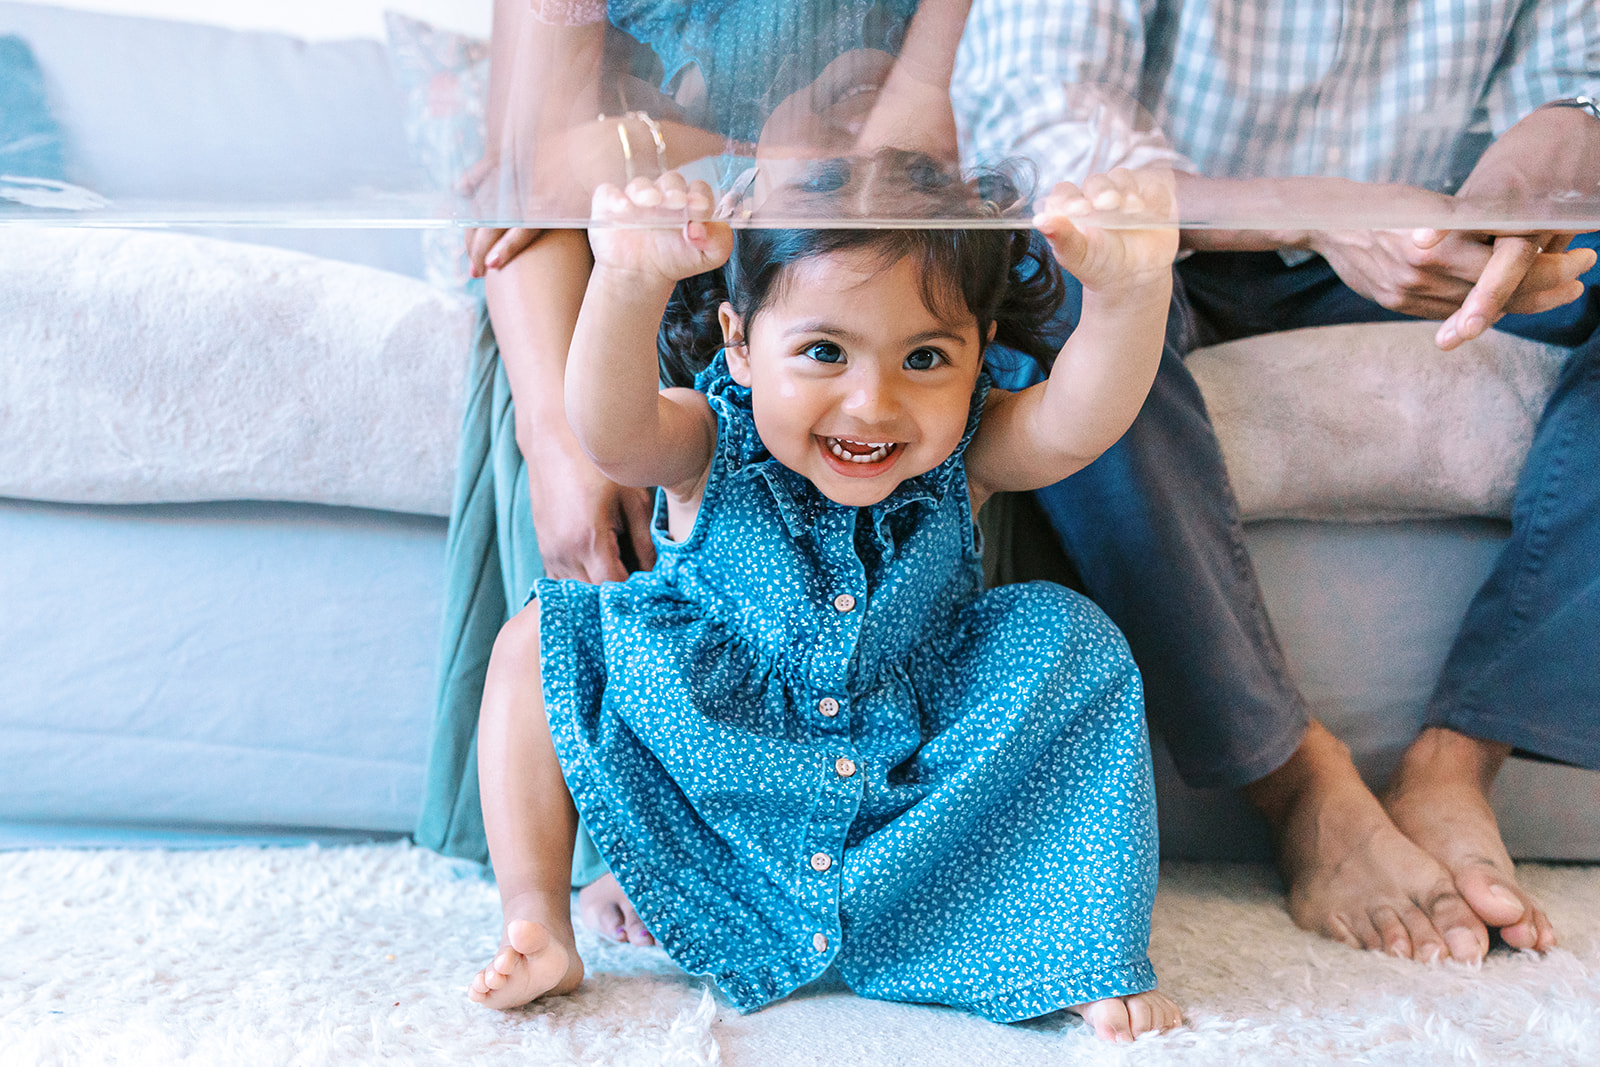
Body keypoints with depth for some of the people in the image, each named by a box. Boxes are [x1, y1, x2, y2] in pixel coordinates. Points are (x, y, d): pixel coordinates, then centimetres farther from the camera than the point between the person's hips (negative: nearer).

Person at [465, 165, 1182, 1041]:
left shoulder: (961, 457, -15)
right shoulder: (706, 451, -18)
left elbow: (1080, 420, -36)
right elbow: (611, 434, -42)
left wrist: (1128, 292, -57)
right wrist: (628, 282, -62)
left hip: (920, 797, 1)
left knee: (1068, 639, -18)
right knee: (533, 643, -14)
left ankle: (1088, 941, -9)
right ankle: (539, 924, -6)